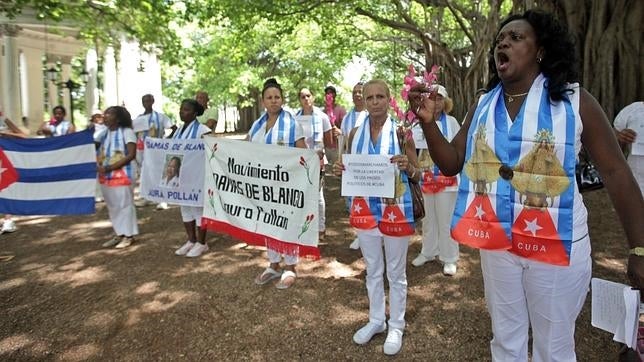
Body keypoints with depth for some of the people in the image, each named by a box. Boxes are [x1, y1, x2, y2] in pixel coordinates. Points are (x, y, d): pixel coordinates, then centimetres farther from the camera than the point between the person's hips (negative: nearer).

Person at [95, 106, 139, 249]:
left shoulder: (127, 132, -8)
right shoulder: (104, 133, 11)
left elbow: (131, 155, -16)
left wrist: (109, 168, -18)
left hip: (122, 175, -7)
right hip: (105, 176, 7)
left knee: (124, 204, 2)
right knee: (112, 206, 13)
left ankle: (128, 235, 13)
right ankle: (118, 234, 25)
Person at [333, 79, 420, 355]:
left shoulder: (401, 131, -7)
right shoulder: (355, 134, 3)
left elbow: (417, 176, -3)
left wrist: (407, 166, -24)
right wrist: (340, 170, -8)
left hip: (395, 209, -3)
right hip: (365, 208, 4)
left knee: (396, 272, 10)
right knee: (373, 270, 18)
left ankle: (396, 326, 29)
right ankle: (376, 320, 37)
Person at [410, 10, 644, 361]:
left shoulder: (574, 101, -9)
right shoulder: (483, 107, 2)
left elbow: (616, 173, -7)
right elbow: (451, 163, 2)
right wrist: (428, 121, -14)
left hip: (557, 243, -3)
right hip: (497, 241, 3)